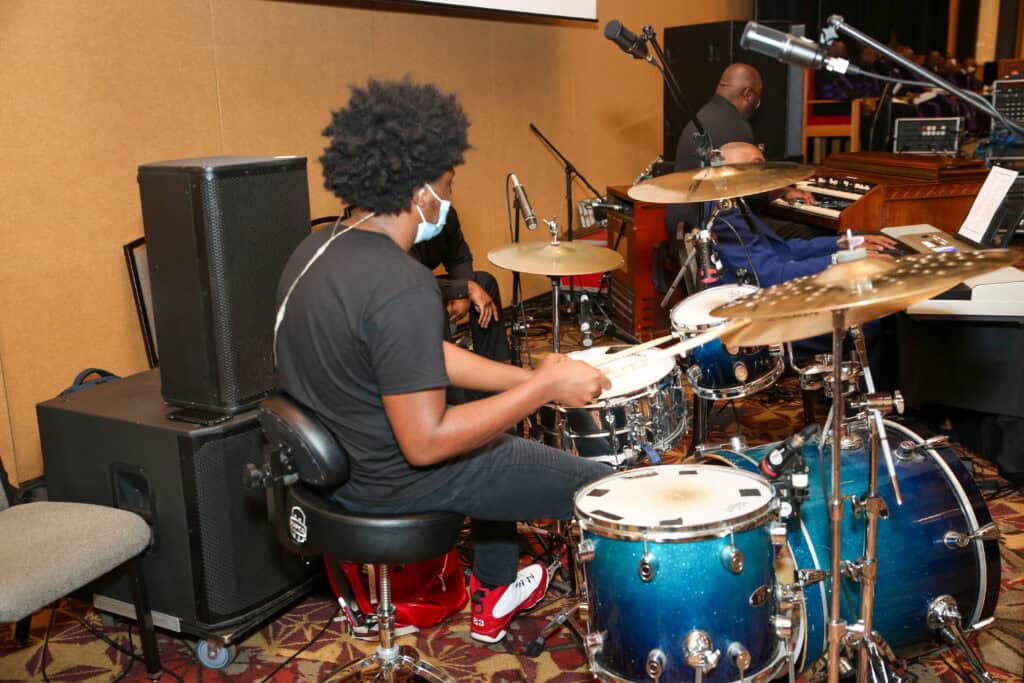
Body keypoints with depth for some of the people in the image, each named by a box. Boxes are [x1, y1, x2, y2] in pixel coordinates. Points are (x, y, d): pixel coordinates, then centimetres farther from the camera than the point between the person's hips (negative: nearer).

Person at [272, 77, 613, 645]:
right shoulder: (401, 288, -30)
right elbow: (425, 443, -29)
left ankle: (494, 594, 45)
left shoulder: (318, 248, 1)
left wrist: (527, 377, 2)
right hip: (392, 482, -9)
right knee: (602, 488, 4)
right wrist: (544, 388, -22)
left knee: (499, 440, 34)